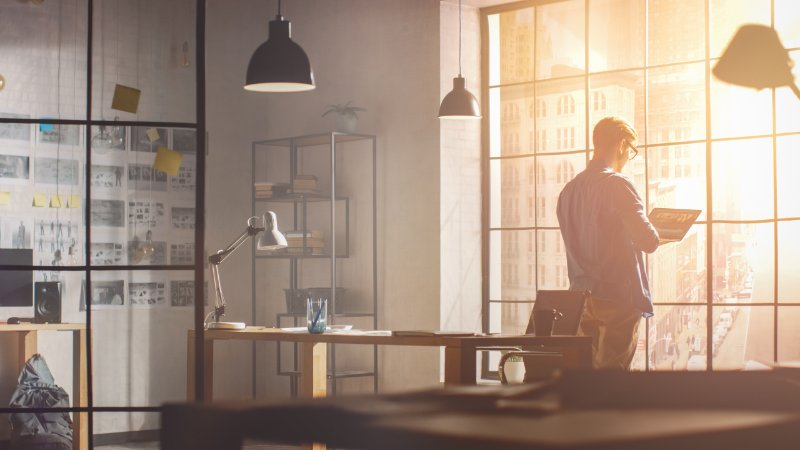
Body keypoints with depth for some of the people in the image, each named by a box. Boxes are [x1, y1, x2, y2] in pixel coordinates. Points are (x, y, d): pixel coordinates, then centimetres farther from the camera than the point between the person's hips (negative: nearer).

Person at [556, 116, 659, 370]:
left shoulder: (569, 190, 10)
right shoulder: (617, 185, -12)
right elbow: (648, 241, -17)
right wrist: (654, 234, 5)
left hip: (581, 299, 7)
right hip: (618, 299, -7)